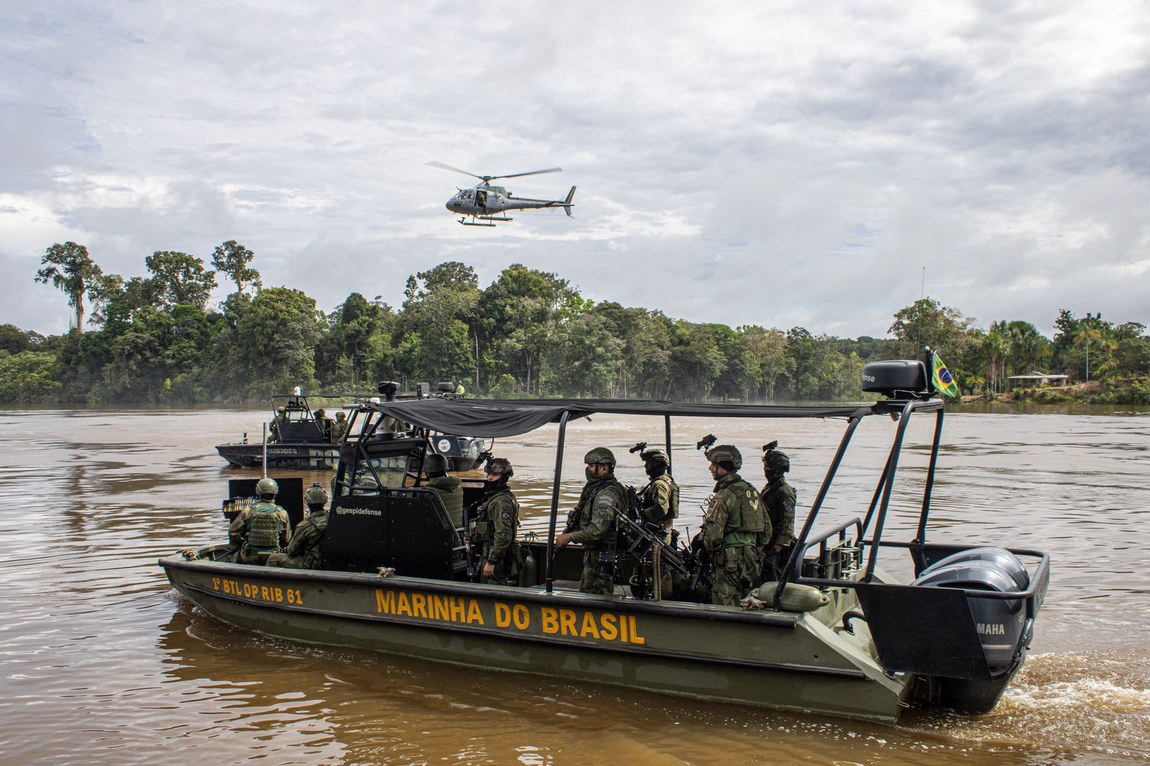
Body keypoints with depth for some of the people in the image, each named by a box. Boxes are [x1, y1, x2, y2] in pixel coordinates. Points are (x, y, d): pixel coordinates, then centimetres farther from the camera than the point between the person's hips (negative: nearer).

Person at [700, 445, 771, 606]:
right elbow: (767, 529, 17)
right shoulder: (752, 491, 13)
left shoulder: (723, 496, -14)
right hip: (752, 561, 9)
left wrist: (710, 550, 0)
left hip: (730, 562, -9)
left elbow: (713, 534, -19)